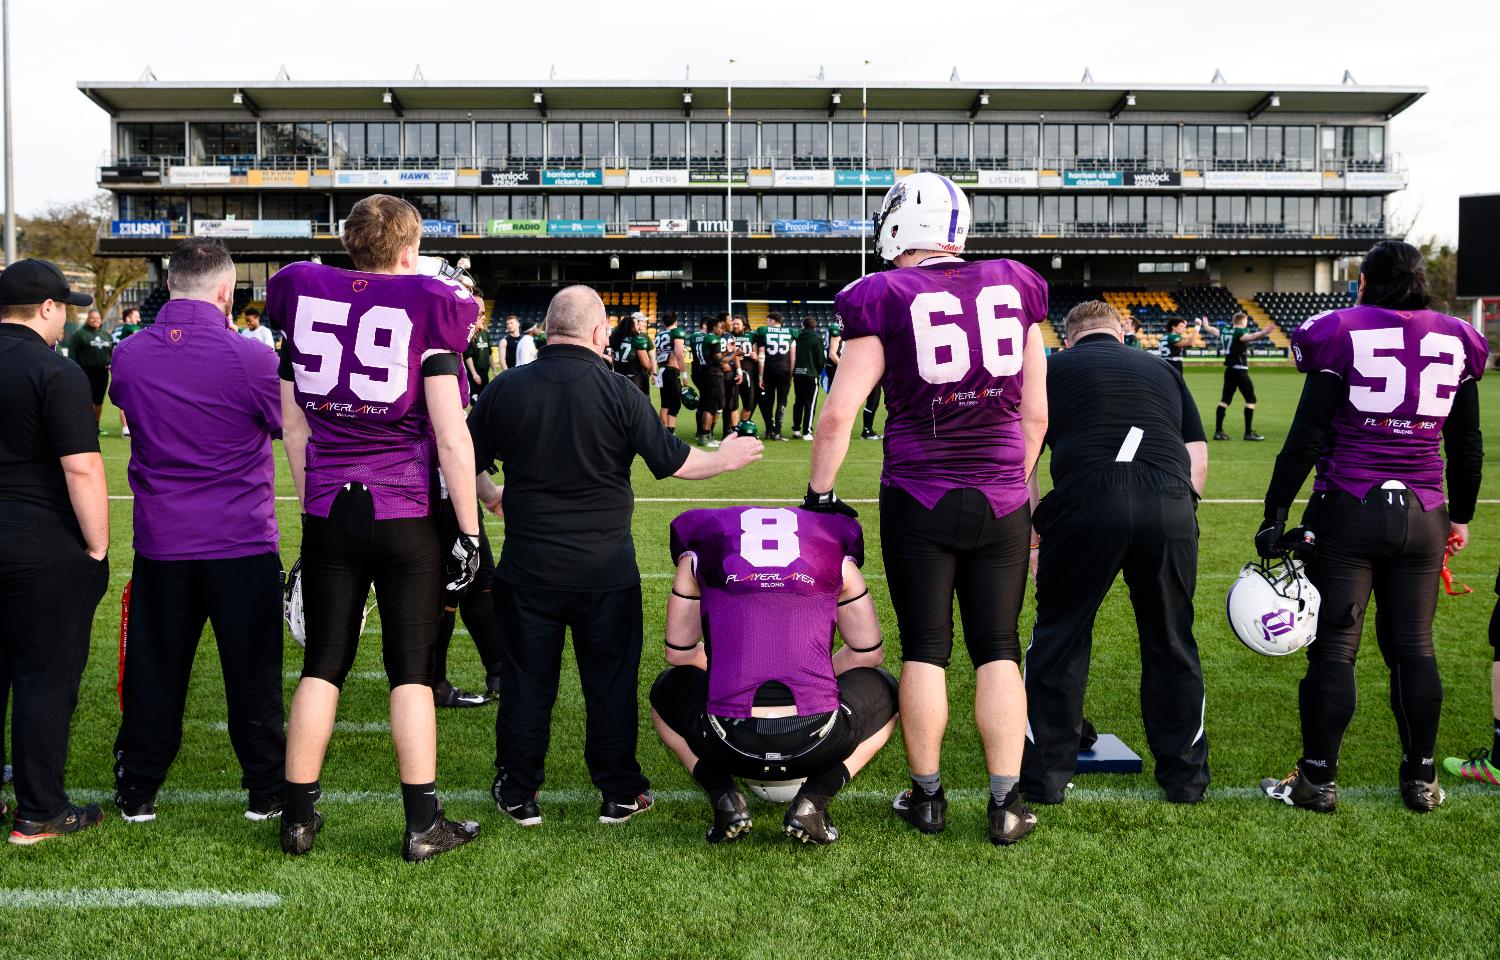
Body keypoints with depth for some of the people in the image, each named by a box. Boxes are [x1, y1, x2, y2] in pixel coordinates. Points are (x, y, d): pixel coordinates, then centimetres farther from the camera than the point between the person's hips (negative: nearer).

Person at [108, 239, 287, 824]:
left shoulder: (130, 354, -2)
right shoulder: (249, 357, -15)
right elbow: (290, 426, 0)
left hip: (159, 540, 3)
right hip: (241, 542, -3)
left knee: (154, 668, 13)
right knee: (252, 671, 7)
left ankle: (137, 792, 23)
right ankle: (266, 790, 18)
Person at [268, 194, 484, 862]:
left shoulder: (306, 304, 4)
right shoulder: (426, 310, -8)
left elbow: (293, 428, 9)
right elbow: (451, 436, -10)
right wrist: (469, 531, -5)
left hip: (329, 513, 3)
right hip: (406, 516, -3)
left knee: (322, 663, 12)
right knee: (411, 667, 5)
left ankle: (298, 816, 19)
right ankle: (423, 824, 10)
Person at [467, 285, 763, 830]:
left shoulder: (504, 390, -3)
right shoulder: (621, 393, -10)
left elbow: (467, 464, 7)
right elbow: (673, 462, -5)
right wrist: (727, 458, 14)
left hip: (527, 565, 2)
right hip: (606, 569, -1)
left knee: (526, 681, 11)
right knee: (611, 682, 11)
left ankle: (518, 795, 21)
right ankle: (618, 793, 19)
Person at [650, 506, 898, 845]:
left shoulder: (700, 551, 16)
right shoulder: (836, 554, 17)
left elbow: (679, 654, 23)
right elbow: (867, 653, 24)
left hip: (730, 746, 1)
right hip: (817, 744, 0)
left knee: (666, 692, 35)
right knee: (884, 694, 34)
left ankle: (724, 798, 11)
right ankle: (813, 800, 10)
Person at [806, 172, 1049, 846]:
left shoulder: (886, 299, -5)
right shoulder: (1013, 289, 4)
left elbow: (840, 411, -8)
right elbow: (1036, 413, 8)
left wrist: (820, 493, 4)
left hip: (918, 504, -2)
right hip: (1001, 500, 2)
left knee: (924, 650, 9)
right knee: (998, 650, 9)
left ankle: (927, 796, 19)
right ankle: (1006, 802, 11)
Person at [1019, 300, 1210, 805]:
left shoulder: (1052, 368, 20)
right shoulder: (1162, 369, 27)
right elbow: (1198, 458, 21)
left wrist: (1033, 527, 22)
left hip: (1085, 500, -2)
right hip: (1171, 506, 2)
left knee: (1059, 637, 12)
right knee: (1171, 642, 16)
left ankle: (1045, 775, 18)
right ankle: (1185, 776, 27)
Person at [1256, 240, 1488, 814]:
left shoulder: (1343, 334, -6)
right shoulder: (1456, 342, 7)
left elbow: (1307, 437, -9)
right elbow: (1467, 447, 13)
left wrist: (1274, 514, -4)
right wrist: (1461, 515, 25)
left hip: (1347, 510, -4)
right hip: (1422, 516, 4)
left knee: (1334, 645, 2)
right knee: (1413, 646, 12)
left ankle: (1319, 780, 8)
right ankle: (1421, 779, 20)